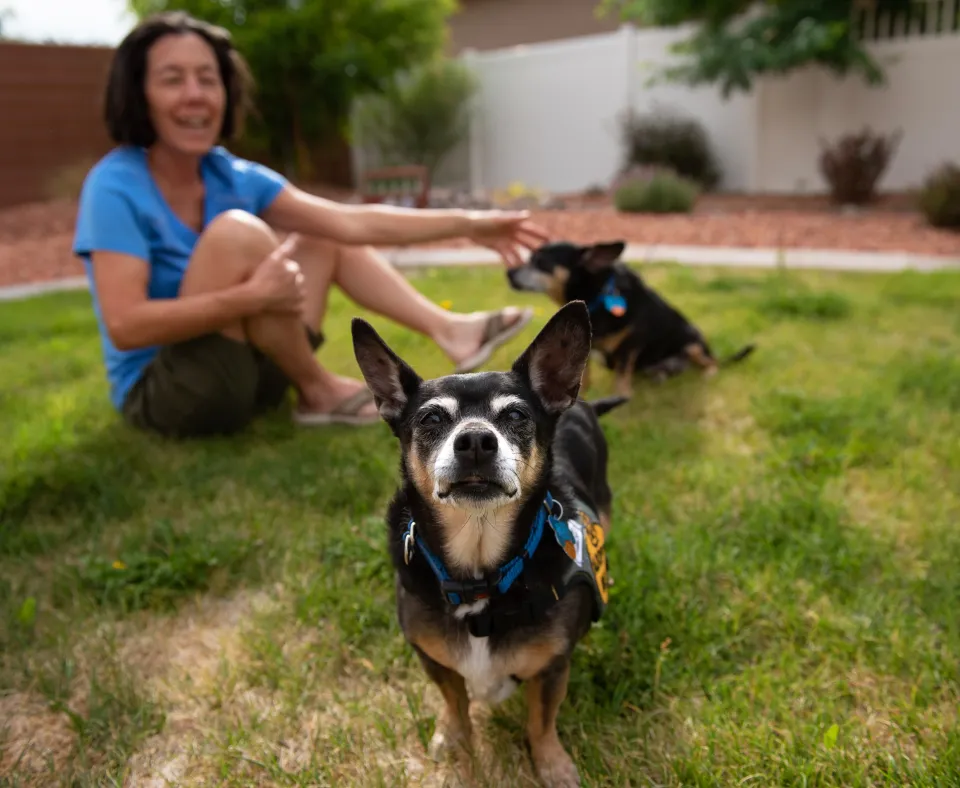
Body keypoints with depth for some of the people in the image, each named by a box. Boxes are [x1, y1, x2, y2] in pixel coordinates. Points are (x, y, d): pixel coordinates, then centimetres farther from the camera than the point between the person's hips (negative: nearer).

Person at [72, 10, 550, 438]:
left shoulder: (230, 175, -1)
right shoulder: (115, 187, -18)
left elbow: (351, 222, -5)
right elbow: (124, 327, -27)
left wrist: (466, 224, -7)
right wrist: (252, 296, -36)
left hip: (239, 372, 7)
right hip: (159, 395, -6)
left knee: (326, 240, 8)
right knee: (238, 232, -28)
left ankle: (450, 331, -3)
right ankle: (317, 391, -13)